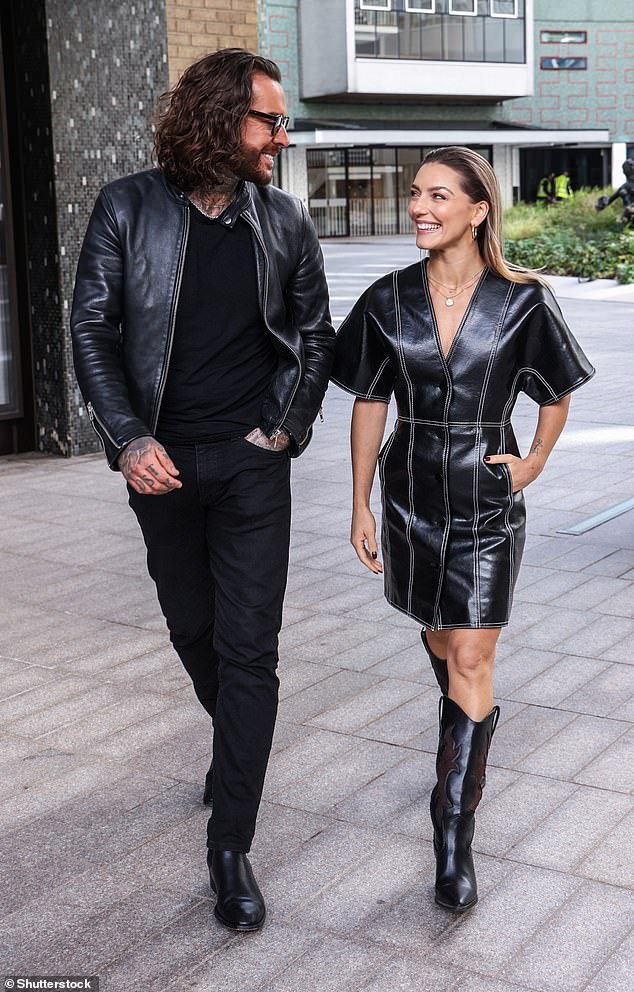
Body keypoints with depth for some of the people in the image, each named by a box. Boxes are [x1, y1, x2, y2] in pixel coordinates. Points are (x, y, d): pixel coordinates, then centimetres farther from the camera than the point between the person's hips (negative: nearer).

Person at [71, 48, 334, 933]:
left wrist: (287, 426, -2)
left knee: (248, 649, -5)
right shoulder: (128, 210, -3)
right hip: (163, 463, 1)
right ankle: (238, 748, 45)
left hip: (251, 463, -1)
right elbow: (92, 329, -2)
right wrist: (128, 438, -11)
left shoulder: (284, 221, 1)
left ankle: (231, 847, 4)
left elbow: (316, 337, 9)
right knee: (193, 630, 17)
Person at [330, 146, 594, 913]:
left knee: (471, 661, -6)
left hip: (486, 502, -3)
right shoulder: (389, 301, -1)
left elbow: (556, 395, 9)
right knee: (438, 636, 20)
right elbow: (369, 405, 4)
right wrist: (360, 506, 4)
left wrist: (535, 462, -4)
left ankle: (454, 841, 0)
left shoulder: (521, 302, -7)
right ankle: (467, 745, 49)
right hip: (411, 496, 3)